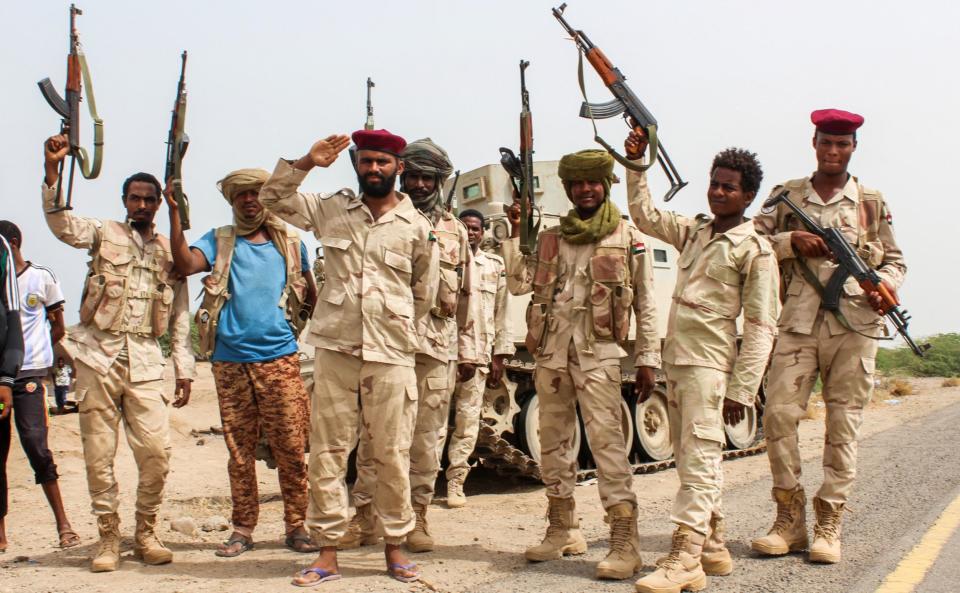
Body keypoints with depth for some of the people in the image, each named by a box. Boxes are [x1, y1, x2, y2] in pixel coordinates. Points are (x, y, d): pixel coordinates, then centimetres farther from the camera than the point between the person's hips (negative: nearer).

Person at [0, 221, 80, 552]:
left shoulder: (41, 278, 3)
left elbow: (58, 328, 8)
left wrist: (30, 353, 5)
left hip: (28, 374, -4)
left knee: (34, 443, -12)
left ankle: (63, 523, -4)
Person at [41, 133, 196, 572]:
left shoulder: (170, 253, 13)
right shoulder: (104, 234, 8)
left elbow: (180, 317, 13)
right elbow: (60, 222, -12)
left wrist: (184, 369, 7)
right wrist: (51, 169, -26)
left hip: (144, 360, 1)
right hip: (98, 355, -1)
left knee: (156, 450, -6)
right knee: (99, 453, 2)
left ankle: (146, 534, 11)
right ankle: (108, 537, 15)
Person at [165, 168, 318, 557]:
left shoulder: (290, 242, 13)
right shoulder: (219, 241, 10)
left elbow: (311, 298, 20)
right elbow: (186, 264, -9)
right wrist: (175, 212, -13)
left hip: (280, 358, 0)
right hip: (230, 360, 0)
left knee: (291, 447, -3)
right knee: (239, 449, 5)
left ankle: (296, 525, 6)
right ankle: (243, 529, 13)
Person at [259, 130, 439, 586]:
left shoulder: (418, 227, 3)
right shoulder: (331, 210, 8)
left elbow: (424, 294, 11)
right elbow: (272, 198, 8)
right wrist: (309, 161, -4)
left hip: (392, 355, -1)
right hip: (334, 349, 2)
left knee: (392, 454, 4)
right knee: (327, 451, 4)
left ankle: (394, 546, 18)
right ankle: (327, 552, 12)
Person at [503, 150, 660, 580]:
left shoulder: (629, 239, 4)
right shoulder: (550, 239, 15)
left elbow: (646, 306, 4)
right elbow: (518, 284, 8)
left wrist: (647, 359, -2)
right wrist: (516, 233, 2)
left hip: (598, 353, -5)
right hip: (551, 351, 5)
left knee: (606, 439, -13)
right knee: (554, 440, 10)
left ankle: (624, 541, -13)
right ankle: (562, 529, 22)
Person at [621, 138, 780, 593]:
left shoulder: (755, 250, -6)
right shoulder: (693, 231, 15)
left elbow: (761, 328, -10)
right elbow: (644, 215, 28)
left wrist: (742, 390, -15)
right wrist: (636, 163, 17)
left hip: (709, 364, -8)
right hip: (676, 360, 8)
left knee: (699, 459, -12)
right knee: (690, 459, 12)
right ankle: (713, 547, 22)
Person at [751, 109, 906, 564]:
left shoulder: (871, 202, 13)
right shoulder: (787, 196, 12)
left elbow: (895, 259, 17)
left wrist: (887, 283, -5)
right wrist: (792, 241, -9)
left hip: (853, 325, 0)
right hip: (796, 323, 0)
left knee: (843, 423, 0)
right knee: (779, 413, -9)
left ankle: (828, 525, 9)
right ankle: (790, 518, 4)